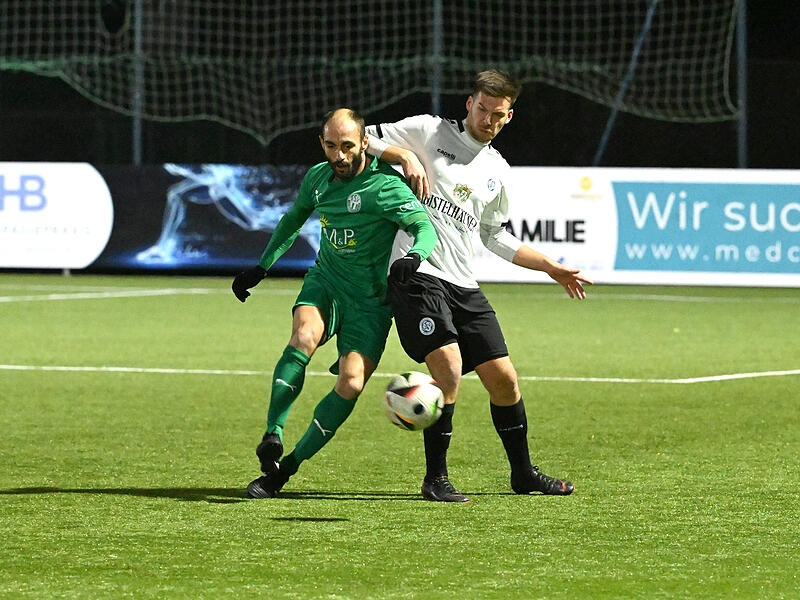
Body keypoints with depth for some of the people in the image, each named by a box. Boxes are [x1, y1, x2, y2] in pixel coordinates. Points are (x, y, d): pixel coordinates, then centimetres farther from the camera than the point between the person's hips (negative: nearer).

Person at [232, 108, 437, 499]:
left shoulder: (384, 185, -17)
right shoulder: (318, 177, 3)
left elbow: (425, 227, -28)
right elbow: (293, 220, 23)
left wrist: (414, 255, -50)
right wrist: (261, 268, 24)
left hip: (369, 300, -4)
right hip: (325, 281, 4)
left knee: (351, 384, -18)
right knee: (304, 336, -29)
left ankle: (288, 467, -7)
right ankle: (273, 436, -31)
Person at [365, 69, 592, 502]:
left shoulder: (497, 171, 19)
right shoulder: (429, 131, 3)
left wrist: (551, 267, 27)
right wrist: (405, 155, -15)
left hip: (464, 286, 6)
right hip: (417, 272, -6)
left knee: (503, 379, 4)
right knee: (449, 368, -21)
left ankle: (523, 471, 24)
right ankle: (435, 479, -9)